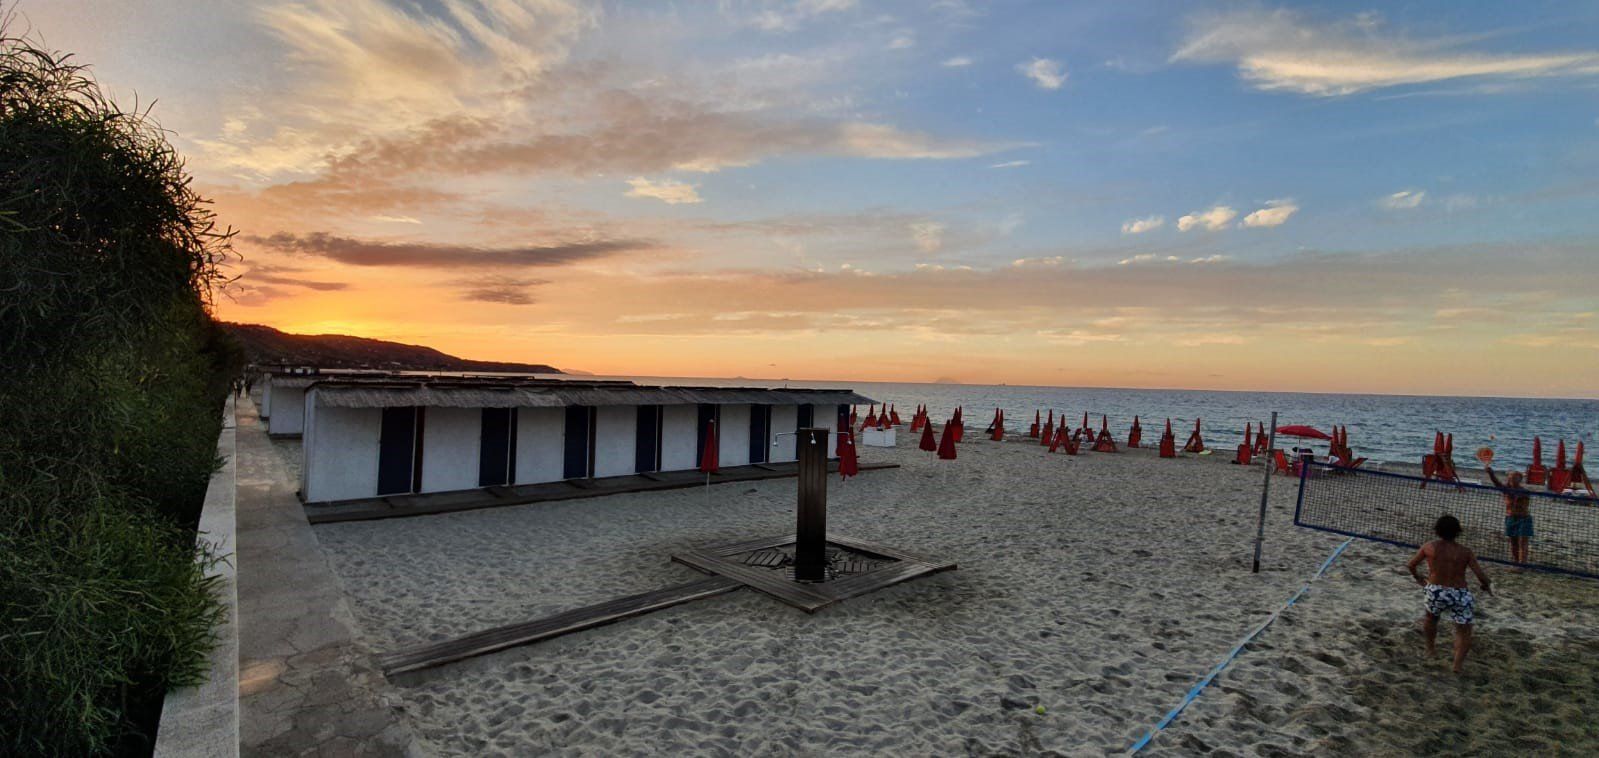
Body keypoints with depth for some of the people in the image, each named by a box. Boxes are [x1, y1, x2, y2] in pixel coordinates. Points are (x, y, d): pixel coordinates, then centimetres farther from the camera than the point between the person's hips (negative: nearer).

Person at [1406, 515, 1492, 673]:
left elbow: (1410, 565, 9)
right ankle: (1458, 663, -3)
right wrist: (1486, 586, 16)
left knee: (1431, 617, 29)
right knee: (1464, 632, 12)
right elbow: (1481, 576, -6)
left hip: (1435, 591, 1)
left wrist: (1417, 577, 30)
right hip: (1460, 594, -1)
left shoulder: (1429, 547, 1)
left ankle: (1430, 648, 42)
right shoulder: (1465, 551, -2)